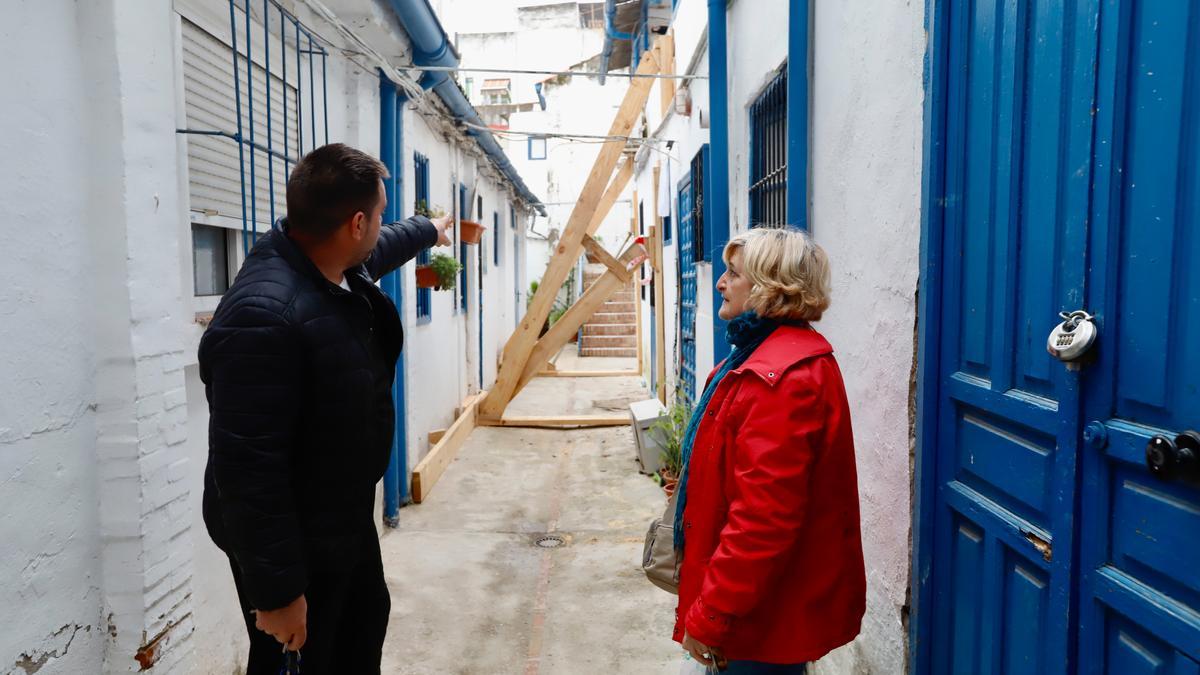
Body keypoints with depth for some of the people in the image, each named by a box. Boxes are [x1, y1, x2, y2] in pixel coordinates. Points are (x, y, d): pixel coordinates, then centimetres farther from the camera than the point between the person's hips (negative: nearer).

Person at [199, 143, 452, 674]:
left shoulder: (342, 267, -5)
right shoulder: (263, 317, -34)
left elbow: (382, 249, 22)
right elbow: (248, 472, -33)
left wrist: (426, 230, 41)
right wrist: (276, 590, -27)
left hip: (347, 517, 9)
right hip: (291, 541, -9)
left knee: (366, 625, 26)